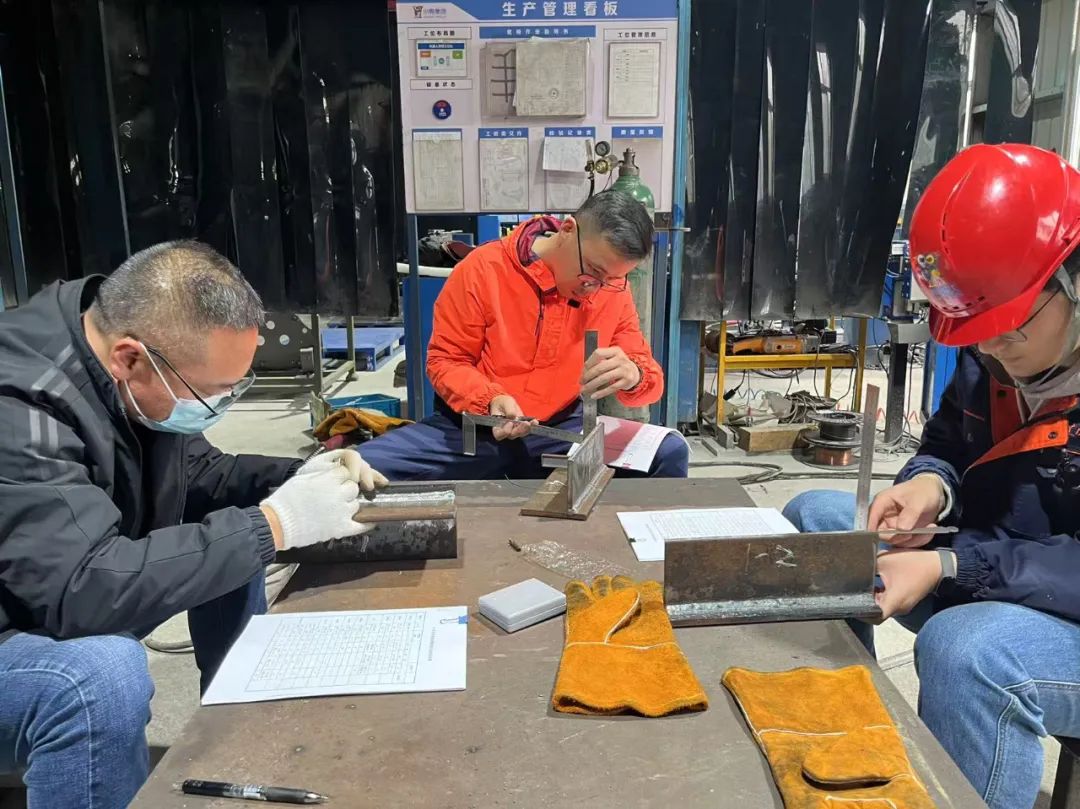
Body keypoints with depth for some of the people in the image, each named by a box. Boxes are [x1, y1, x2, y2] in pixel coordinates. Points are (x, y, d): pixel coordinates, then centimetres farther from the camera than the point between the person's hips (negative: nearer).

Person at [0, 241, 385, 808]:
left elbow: (196, 475, 7)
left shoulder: (136, 383, -9)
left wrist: (297, 478, -11)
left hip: (66, 605, 8)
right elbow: (85, 590, -40)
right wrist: (272, 523, -35)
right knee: (104, 673, -36)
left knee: (232, 544, 4)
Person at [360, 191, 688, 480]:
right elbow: (445, 360, -5)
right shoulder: (484, 269, -11)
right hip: (474, 427, -1)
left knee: (669, 452, -22)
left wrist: (632, 376, -27)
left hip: (562, 428, 2)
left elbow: (647, 375, 0)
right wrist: (490, 400, -26)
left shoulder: (613, 290, -2)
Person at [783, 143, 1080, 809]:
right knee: (815, 516, 4)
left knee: (964, 650, -38)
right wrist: (930, 484, -12)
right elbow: (950, 442, 10)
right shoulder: (996, 351, -2)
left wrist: (950, 568, -32)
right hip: (983, 579, 8)